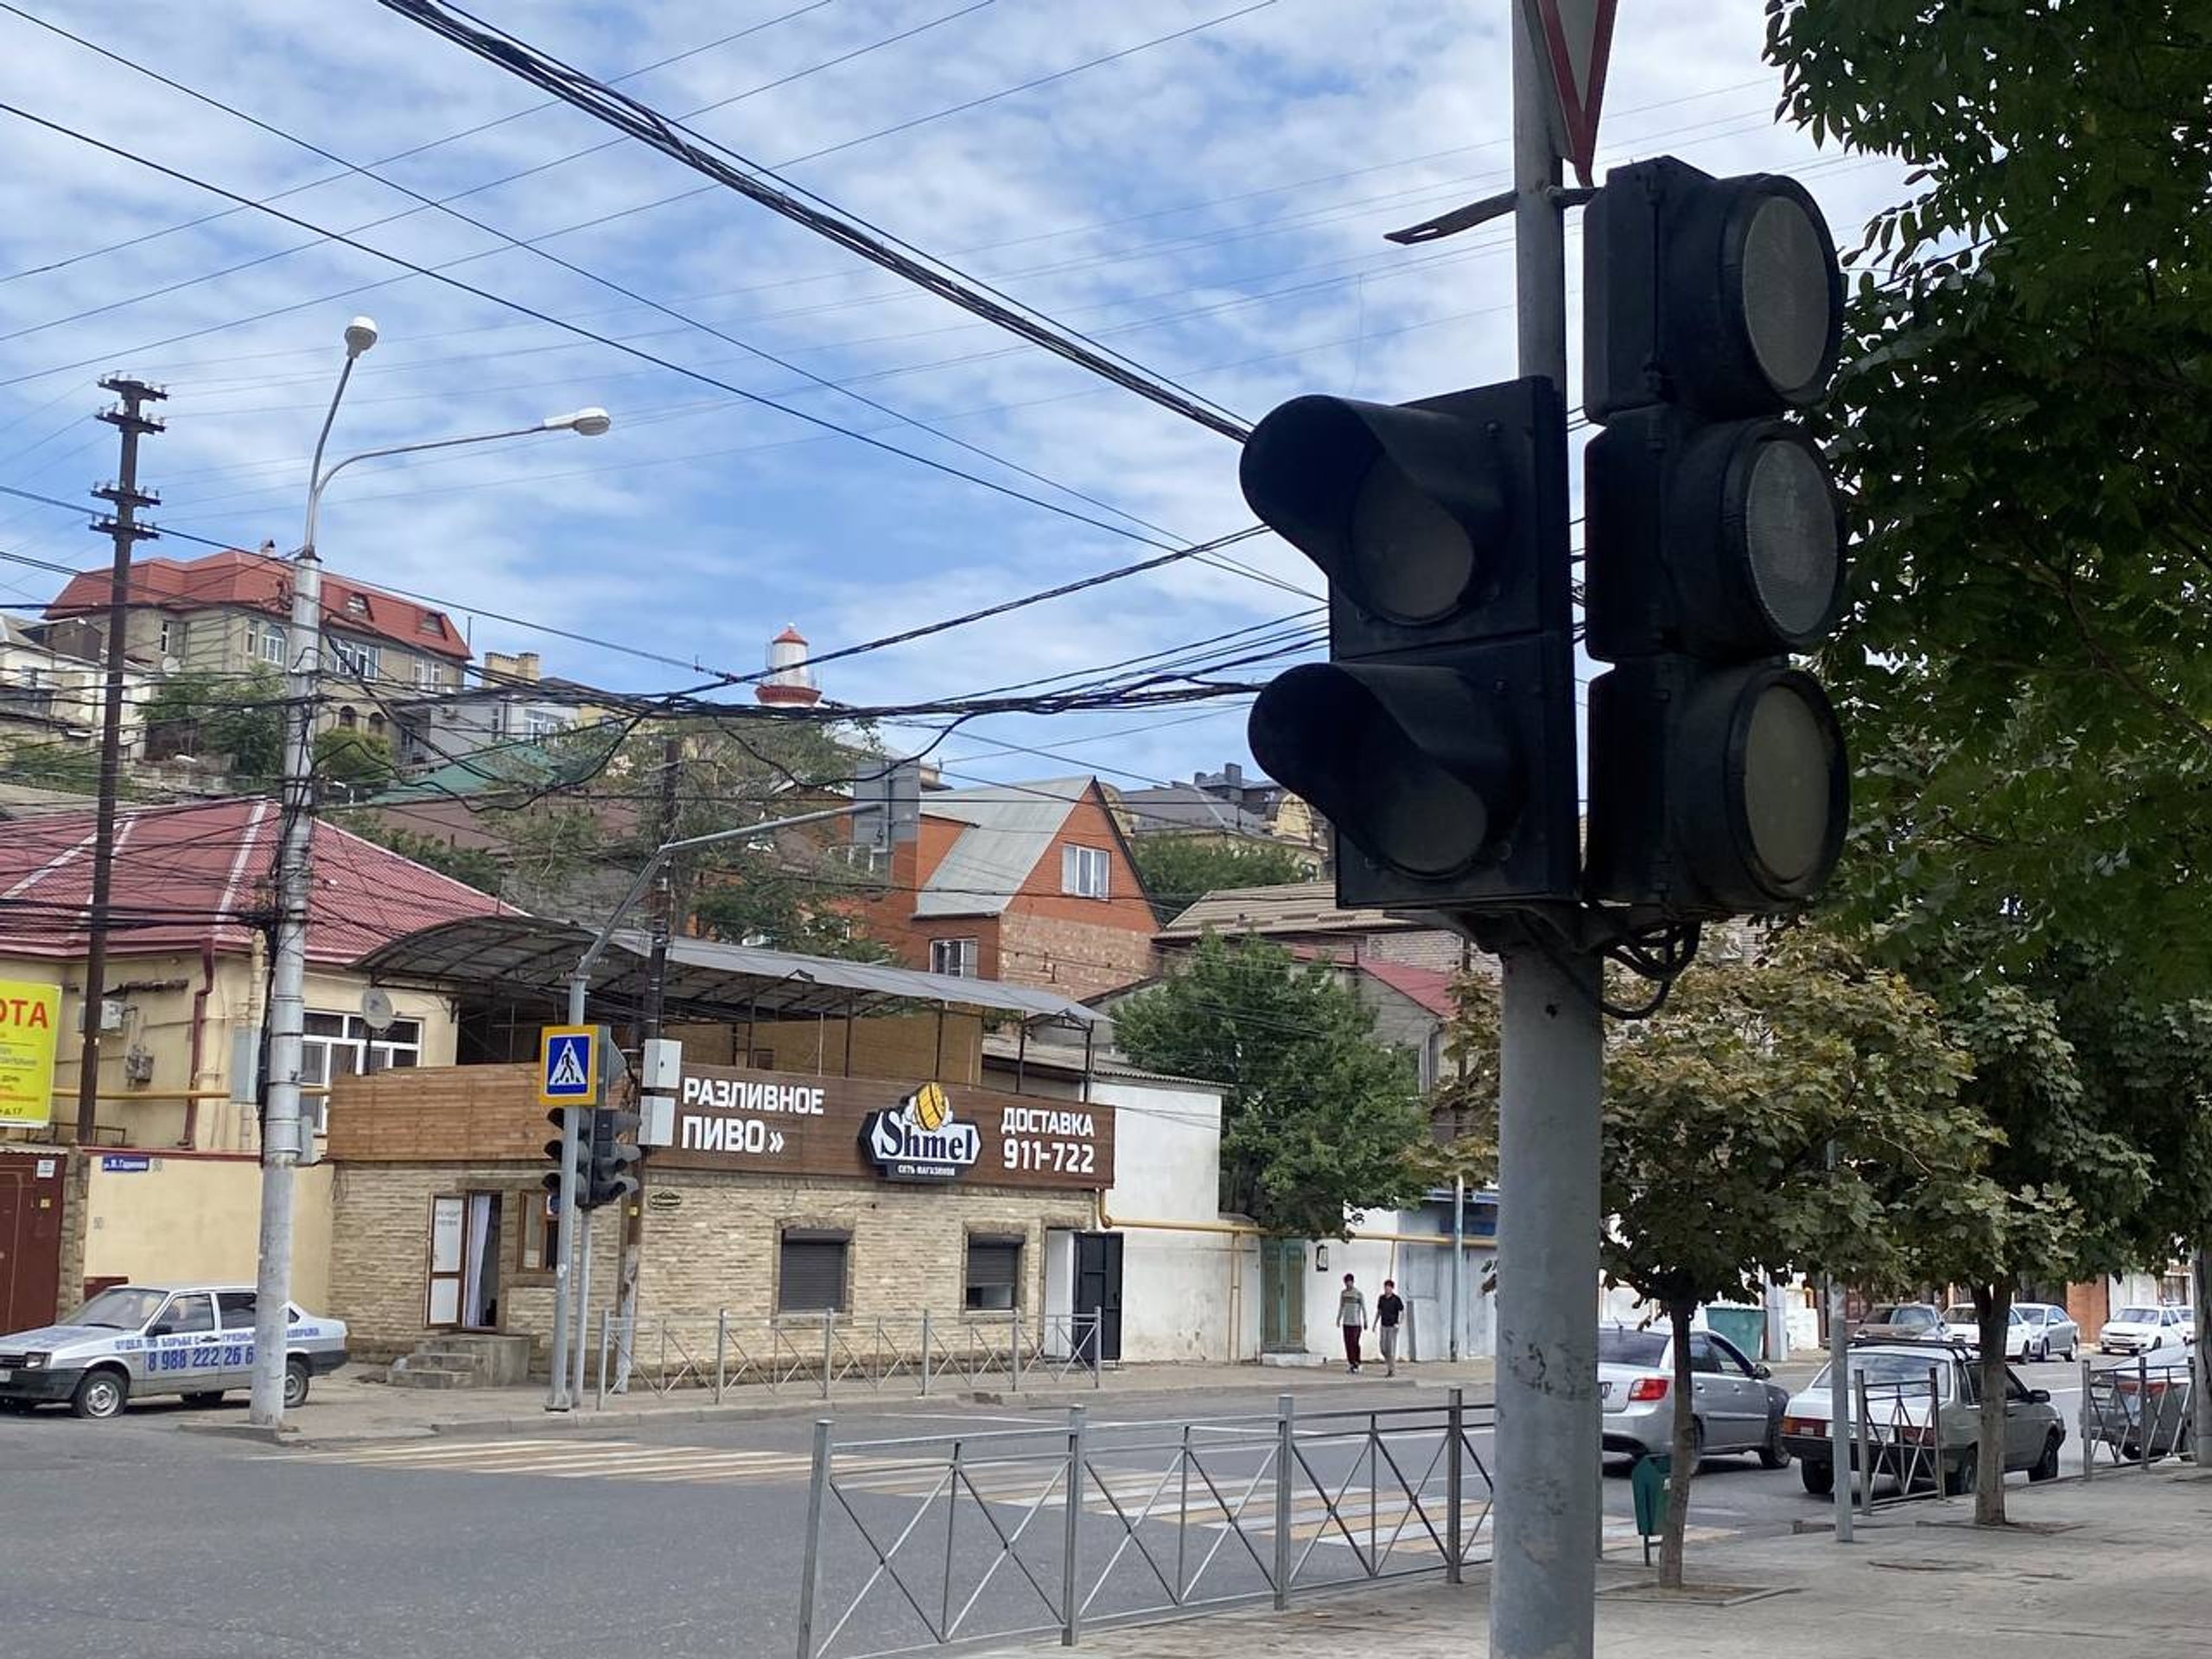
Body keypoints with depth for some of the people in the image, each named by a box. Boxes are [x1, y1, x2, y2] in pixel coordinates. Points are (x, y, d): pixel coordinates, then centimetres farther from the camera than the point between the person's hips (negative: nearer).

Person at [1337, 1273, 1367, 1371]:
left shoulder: (1359, 1293, -6)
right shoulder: (1343, 1293, 8)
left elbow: (1364, 1308, -3)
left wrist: (1365, 1322, -4)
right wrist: (1338, 1319, 17)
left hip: (1356, 1322, -5)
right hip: (1346, 1322, 5)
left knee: (1354, 1343, -8)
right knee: (1348, 1343, 2)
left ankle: (1357, 1364, 0)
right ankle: (1351, 1363, 8)